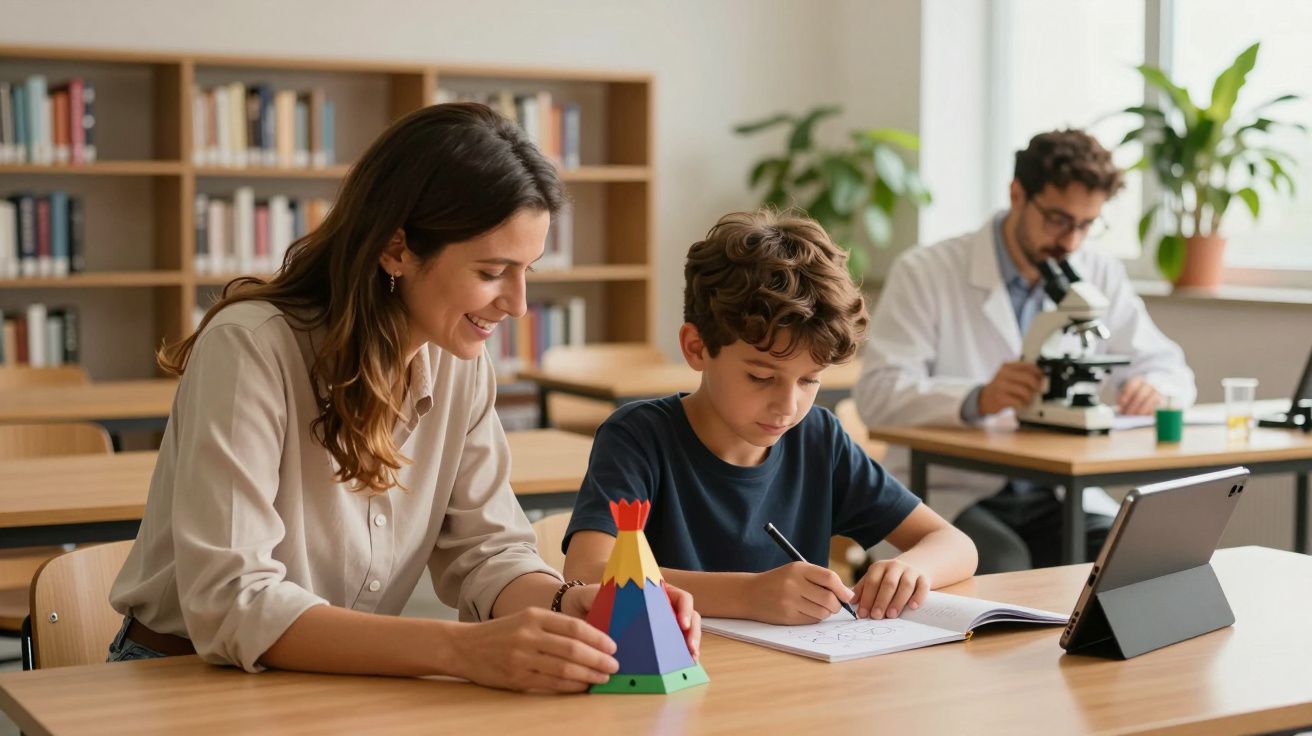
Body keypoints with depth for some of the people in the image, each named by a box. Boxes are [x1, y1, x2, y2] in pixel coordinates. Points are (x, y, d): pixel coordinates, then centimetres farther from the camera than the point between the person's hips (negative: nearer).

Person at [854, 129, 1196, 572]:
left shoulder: (1102, 277, 10)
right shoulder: (924, 273, -5)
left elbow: (1170, 368, 15)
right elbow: (878, 391, -15)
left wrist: (1153, 390, -13)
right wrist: (978, 400, -35)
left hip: (1059, 496, 5)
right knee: (1002, 566, -34)